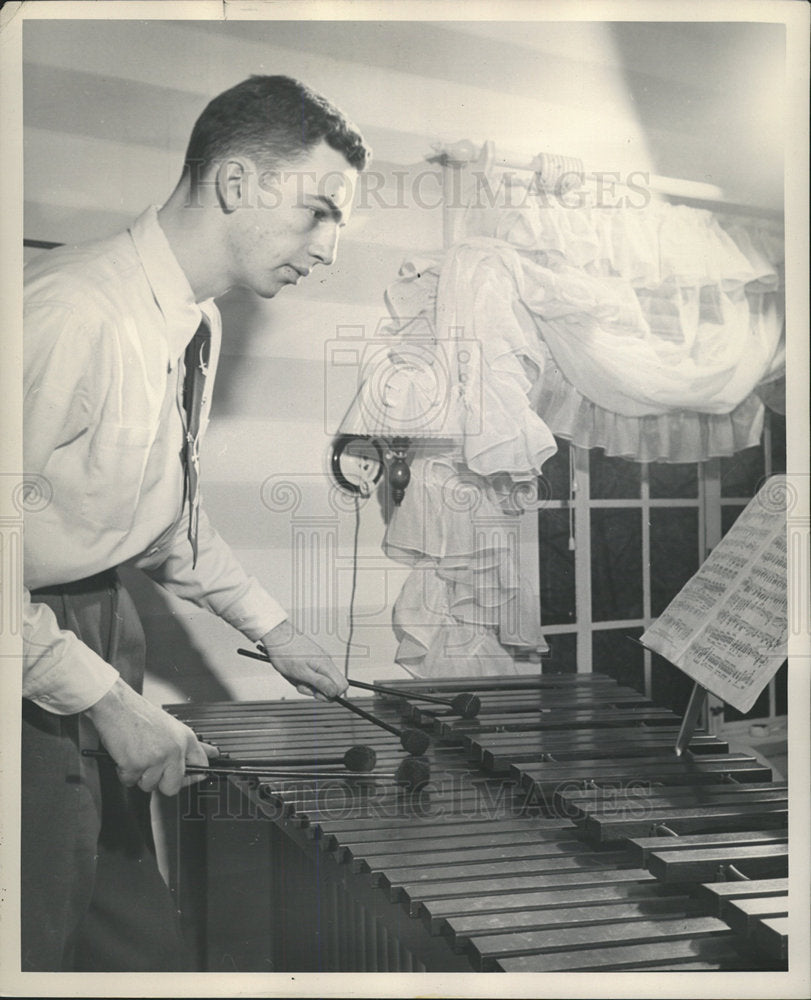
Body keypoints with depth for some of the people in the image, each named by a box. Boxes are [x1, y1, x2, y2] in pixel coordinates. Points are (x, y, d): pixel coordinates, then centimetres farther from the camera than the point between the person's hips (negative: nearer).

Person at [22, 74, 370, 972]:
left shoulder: (196, 324, 4)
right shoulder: (74, 312, -26)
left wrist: (270, 629, 13)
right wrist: (107, 701, -24)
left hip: (99, 612, 8)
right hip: (30, 654, -8)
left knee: (140, 936, 14)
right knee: (41, 942, 3)